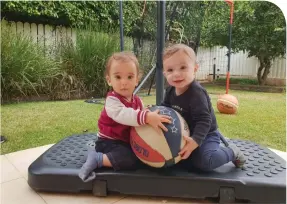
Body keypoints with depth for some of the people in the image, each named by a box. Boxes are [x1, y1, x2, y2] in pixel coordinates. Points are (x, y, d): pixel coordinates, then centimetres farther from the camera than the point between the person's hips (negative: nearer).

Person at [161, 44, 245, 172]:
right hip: (185, 135, 8)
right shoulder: (170, 90, -6)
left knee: (203, 162, -27)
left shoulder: (196, 93, -30)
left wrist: (195, 140, -44)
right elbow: (165, 107, 6)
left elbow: (204, 120, -32)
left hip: (205, 135, -7)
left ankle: (232, 152, 2)